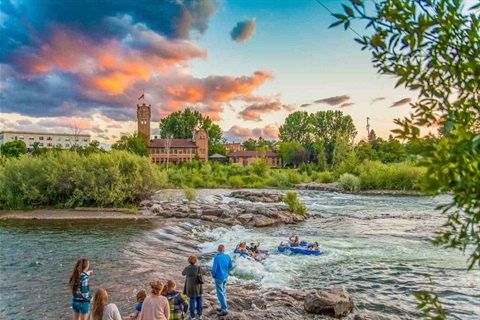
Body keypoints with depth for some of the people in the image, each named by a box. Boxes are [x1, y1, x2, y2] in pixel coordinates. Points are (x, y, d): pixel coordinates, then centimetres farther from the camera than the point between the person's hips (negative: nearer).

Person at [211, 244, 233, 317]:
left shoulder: (217, 257, -20)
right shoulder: (227, 256, -3)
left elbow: (214, 269, -20)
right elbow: (230, 266, 8)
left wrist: (213, 275, -2)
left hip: (219, 278, -6)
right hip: (225, 277, 6)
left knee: (220, 294, 1)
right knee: (223, 292, 19)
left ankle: (224, 310, 4)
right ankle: (223, 307, 29)